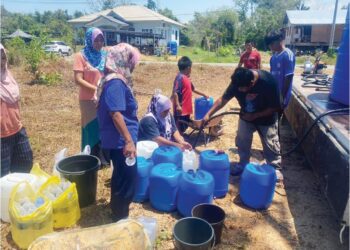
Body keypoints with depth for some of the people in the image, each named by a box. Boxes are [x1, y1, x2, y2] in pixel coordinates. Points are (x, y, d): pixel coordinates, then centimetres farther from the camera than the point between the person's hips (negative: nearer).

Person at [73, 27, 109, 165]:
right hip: (89, 100, -4)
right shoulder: (81, 56, -7)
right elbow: (78, 80, -12)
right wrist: (96, 89, -19)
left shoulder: (104, 55, 7)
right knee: (92, 130, 7)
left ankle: (104, 158, 27)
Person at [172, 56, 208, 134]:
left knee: (185, 125, 18)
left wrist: (204, 95, 31)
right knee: (178, 126, -1)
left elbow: (193, 89, 26)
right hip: (181, 108, -10)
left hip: (186, 108, 10)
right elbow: (175, 92, -22)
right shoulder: (180, 78, -16)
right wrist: (177, 105, -26)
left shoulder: (186, 78, 13)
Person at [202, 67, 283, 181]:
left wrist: (255, 116, -25)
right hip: (246, 117, 3)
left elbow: (275, 107, -24)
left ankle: (275, 168, 28)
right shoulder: (237, 82, -25)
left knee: (270, 145, 8)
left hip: (266, 119, -3)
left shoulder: (268, 81, -35)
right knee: (242, 142, 12)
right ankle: (243, 163, 33)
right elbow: (223, 99, -17)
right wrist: (208, 114, -24)